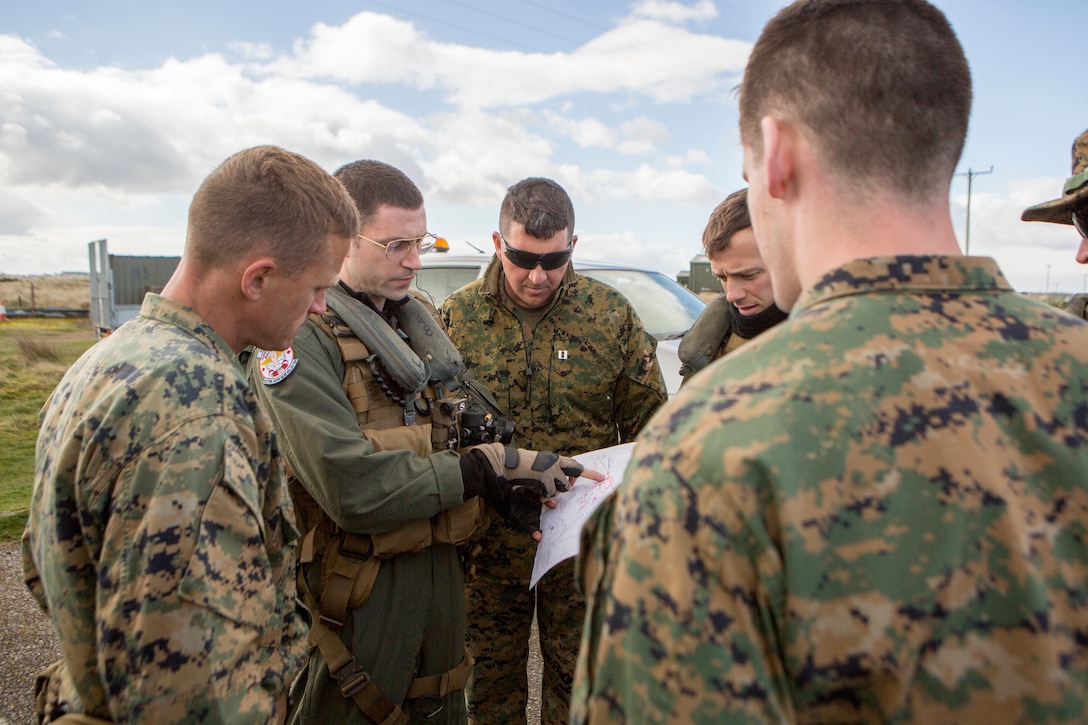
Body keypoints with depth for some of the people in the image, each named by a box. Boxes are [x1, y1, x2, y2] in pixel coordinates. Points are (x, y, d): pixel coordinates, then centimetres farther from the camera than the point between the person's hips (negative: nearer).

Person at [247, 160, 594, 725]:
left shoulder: (419, 321, 9)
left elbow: (471, 430, 12)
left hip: (441, 571, 7)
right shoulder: (296, 339, -18)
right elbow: (355, 490, -26)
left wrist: (508, 492, -8)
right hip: (358, 589, -7)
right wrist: (492, 467, -22)